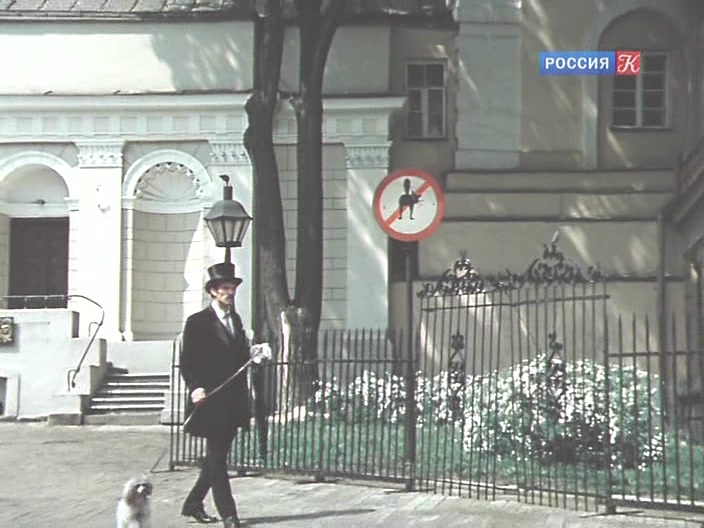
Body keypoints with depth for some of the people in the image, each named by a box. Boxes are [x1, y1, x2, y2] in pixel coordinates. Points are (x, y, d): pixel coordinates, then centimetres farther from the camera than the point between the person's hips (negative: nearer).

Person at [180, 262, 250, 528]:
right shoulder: (197, 322, -4)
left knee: (217, 457, 12)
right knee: (216, 458, -5)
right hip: (211, 401, -7)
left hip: (233, 403, 7)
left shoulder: (236, 320, 16)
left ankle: (193, 504, 25)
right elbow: (187, 362, -8)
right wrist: (195, 387, -23)